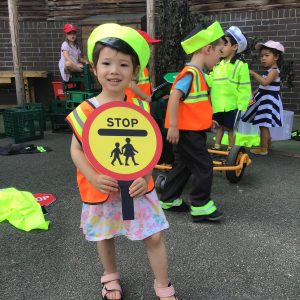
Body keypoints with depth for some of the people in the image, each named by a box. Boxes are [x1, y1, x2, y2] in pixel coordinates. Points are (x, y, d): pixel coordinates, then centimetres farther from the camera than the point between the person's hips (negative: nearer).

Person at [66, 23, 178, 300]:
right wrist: (94, 177, -20)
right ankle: (110, 276, 49)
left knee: (154, 237, 5)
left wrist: (144, 176, -17)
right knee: (105, 238, 20)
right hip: (101, 189, 0)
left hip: (137, 187, 1)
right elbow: (76, 150, -6)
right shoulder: (85, 111, -11)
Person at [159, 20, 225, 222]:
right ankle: (201, 206, 9)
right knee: (204, 166, -3)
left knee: (183, 166, 17)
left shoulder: (197, 73, 13)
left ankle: (169, 200, 29)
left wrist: (207, 120, 25)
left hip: (191, 130, 10)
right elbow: (174, 97, -24)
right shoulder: (191, 73, -17)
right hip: (186, 131, -10)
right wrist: (173, 126, -26)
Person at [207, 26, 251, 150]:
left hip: (231, 105, -6)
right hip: (217, 105, 6)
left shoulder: (240, 65, -11)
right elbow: (211, 81, 6)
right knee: (219, 126, 18)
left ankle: (231, 150, 20)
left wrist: (241, 107, -14)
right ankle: (217, 147, 31)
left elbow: (244, 89, -12)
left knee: (230, 127, 6)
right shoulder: (218, 65, 10)